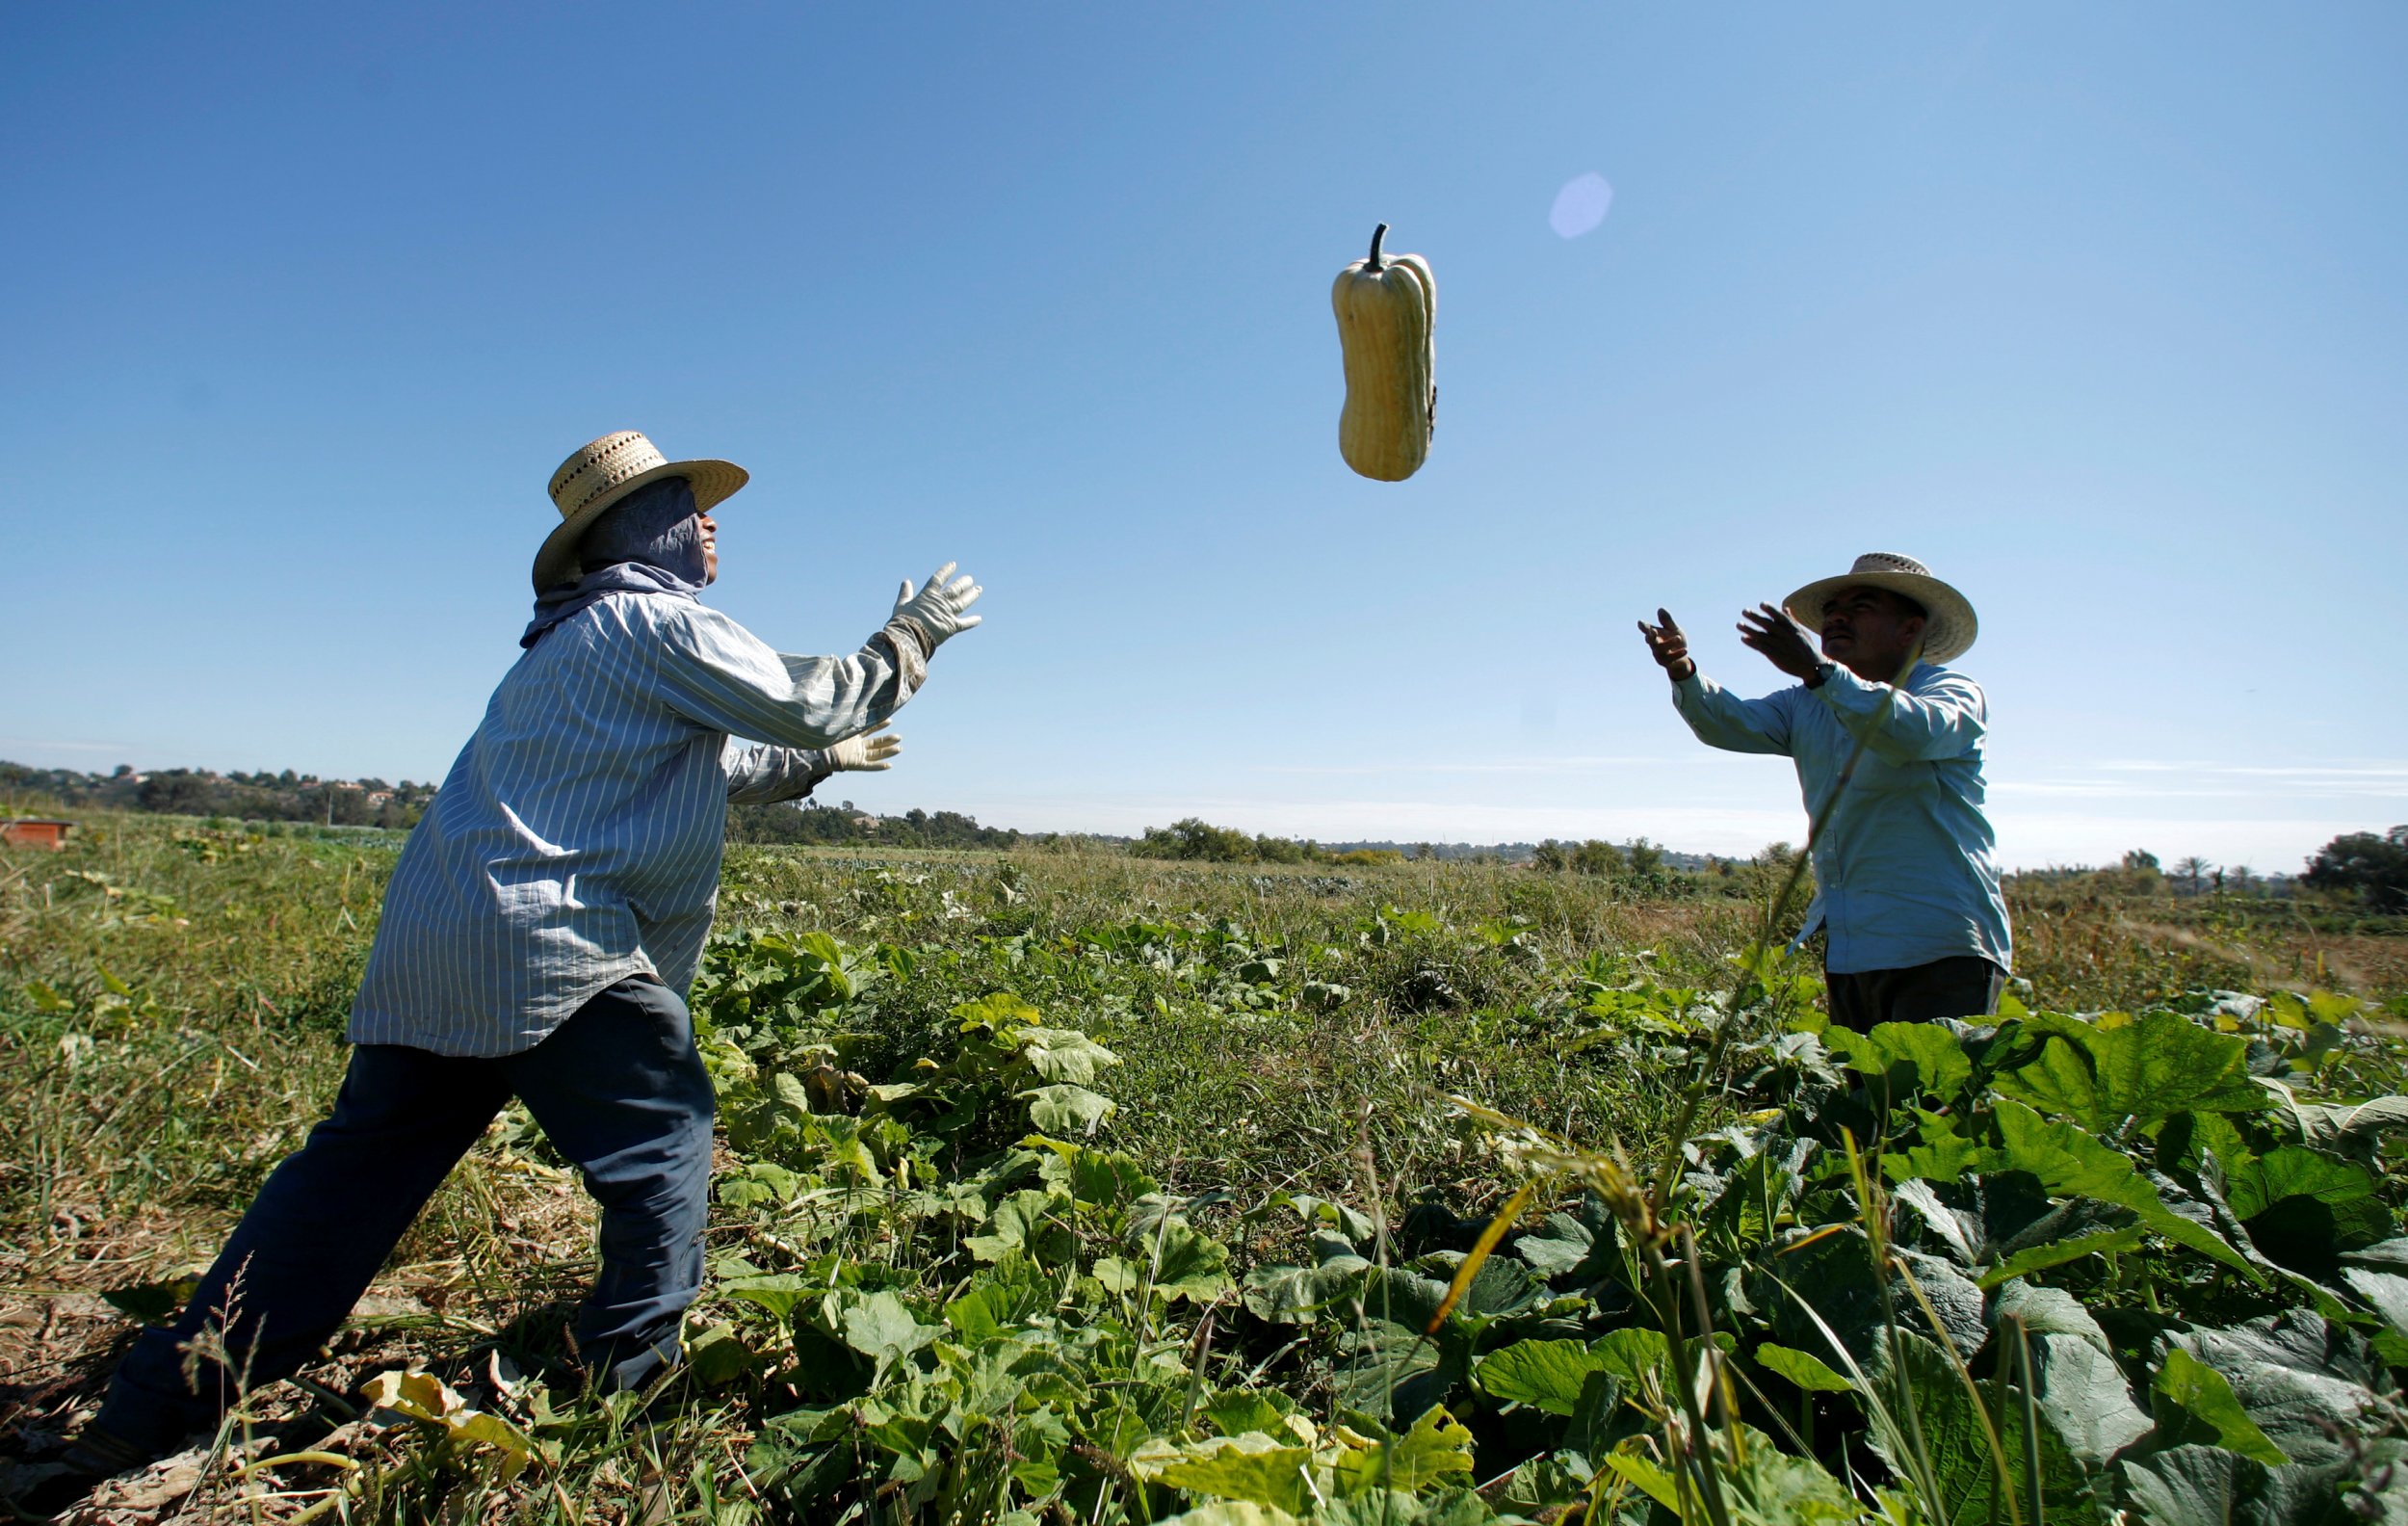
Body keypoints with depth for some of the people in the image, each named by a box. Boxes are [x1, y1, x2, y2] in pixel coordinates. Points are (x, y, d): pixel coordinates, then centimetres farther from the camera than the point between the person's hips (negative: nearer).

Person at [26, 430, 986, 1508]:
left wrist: (816, 760, 35)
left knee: (357, 1167, 17)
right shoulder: (662, 622, -6)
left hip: (429, 940, 10)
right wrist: (908, 637, 7)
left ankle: (162, 1404, 24)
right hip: (547, 946, -10)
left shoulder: (578, 636, 25)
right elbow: (806, 704, -6)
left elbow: (712, 766, 31)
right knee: (662, 1147, 4)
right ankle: (631, 1383, 13)